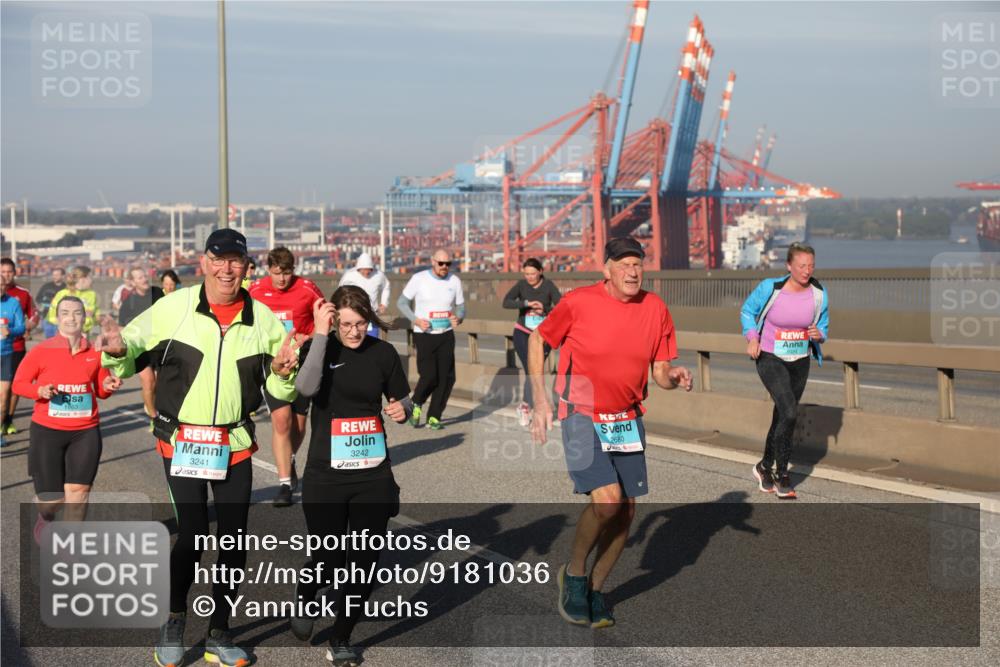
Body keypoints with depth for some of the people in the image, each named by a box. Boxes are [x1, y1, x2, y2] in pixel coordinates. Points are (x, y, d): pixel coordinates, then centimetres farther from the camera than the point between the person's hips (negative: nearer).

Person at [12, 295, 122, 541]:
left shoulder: (95, 353, 2)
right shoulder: (41, 351, -5)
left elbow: (100, 391, 14)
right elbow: (18, 383, 1)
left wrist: (108, 386, -9)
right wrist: (40, 390, -18)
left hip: (85, 433, 2)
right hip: (47, 431, -1)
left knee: (78, 492, -3)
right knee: (51, 498, 4)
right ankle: (45, 516, 41)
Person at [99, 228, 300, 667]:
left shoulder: (263, 320, -2)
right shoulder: (173, 308, -10)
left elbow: (280, 392, 6)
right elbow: (129, 352, -4)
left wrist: (283, 372, -16)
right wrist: (117, 348, -26)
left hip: (235, 443, 3)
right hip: (181, 440, -3)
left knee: (234, 538, 6)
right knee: (192, 532, -8)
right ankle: (174, 621, 18)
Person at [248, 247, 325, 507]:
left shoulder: (307, 288, -6)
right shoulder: (256, 290, -3)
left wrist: (308, 338, -9)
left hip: (302, 360, 1)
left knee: (298, 421, 9)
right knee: (281, 420, -13)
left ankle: (290, 461, 41)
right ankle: (285, 484, -9)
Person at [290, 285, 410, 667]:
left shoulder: (383, 353, 1)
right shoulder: (319, 349, -6)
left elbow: (402, 400, 12)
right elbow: (306, 387, -26)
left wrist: (402, 410, -12)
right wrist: (320, 334, -27)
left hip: (373, 474, 2)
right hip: (326, 474, -2)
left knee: (365, 561, 3)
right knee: (330, 558, 1)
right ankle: (303, 598, 37)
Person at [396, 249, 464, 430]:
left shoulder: (454, 281, 4)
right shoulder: (419, 278, -5)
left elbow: (461, 307, 10)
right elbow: (402, 302, 0)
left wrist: (458, 318, -13)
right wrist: (416, 320, -14)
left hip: (446, 335, 3)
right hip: (424, 335, -3)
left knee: (447, 377, -2)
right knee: (429, 375, -13)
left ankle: (434, 417, 11)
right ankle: (416, 404, 18)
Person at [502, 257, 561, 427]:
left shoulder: (549, 286, -8)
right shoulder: (521, 285, -7)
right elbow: (506, 302, -20)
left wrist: (545, 309, -34)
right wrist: (527, 303, -31)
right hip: (523, 333, -1)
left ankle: (524, 405, 24)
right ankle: (526, 407, 1)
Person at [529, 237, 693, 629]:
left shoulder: (656, 309, -1)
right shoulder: (579, 302, -12)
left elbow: (660, 371, 6)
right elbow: (537, 340, 2)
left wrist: (675, 376, -18)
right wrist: (540, 399, -5)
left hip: (627, 419, 5)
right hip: (582, 415, -5)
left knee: (627, 509, 4)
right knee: (607, 499, -20)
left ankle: (595, 590, 24)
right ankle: (574, 574, 6)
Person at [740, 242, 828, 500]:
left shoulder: (818, 294, -6)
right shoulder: (770, 288, -16)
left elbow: (823, 325, 9)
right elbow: (747, 310, 1)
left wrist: (819, 334, -14)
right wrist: (752, 337, -11)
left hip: (800, 362, 5)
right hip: (770, 359, -5)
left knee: (782, 416, 14)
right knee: (789, 412, -20)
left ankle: (765, 467, 35)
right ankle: (782, 476, -6)